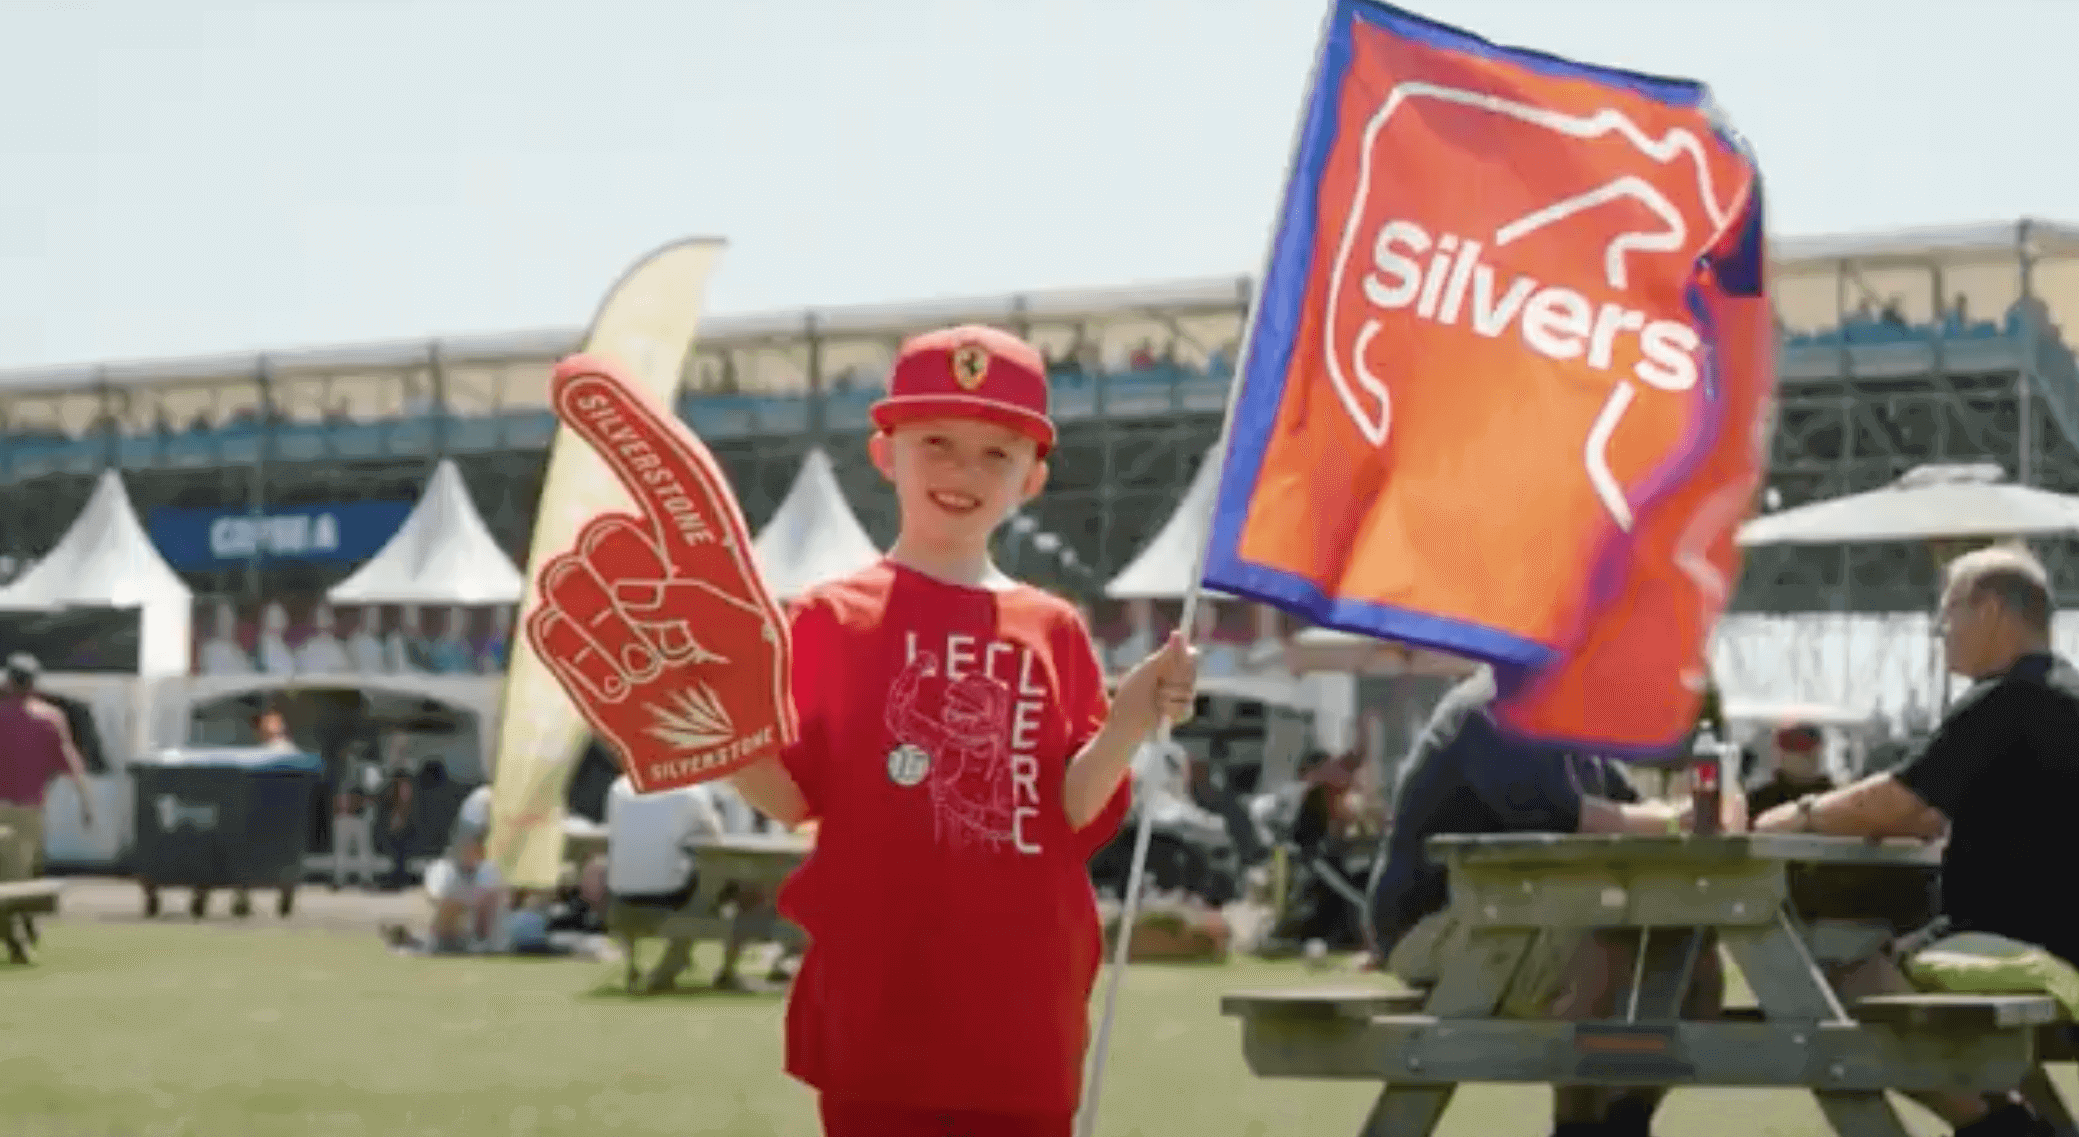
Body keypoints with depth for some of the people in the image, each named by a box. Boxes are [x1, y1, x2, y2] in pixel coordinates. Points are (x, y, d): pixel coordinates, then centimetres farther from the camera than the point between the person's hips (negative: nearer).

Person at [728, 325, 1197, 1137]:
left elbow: (1077, 812, 2)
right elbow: (790, 792, -3)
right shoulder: (835, 616, 1)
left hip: (1021, 1013, 3)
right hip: (880, 1002, -3)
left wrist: (1130, 725, -16)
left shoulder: (1055, 631, 8)